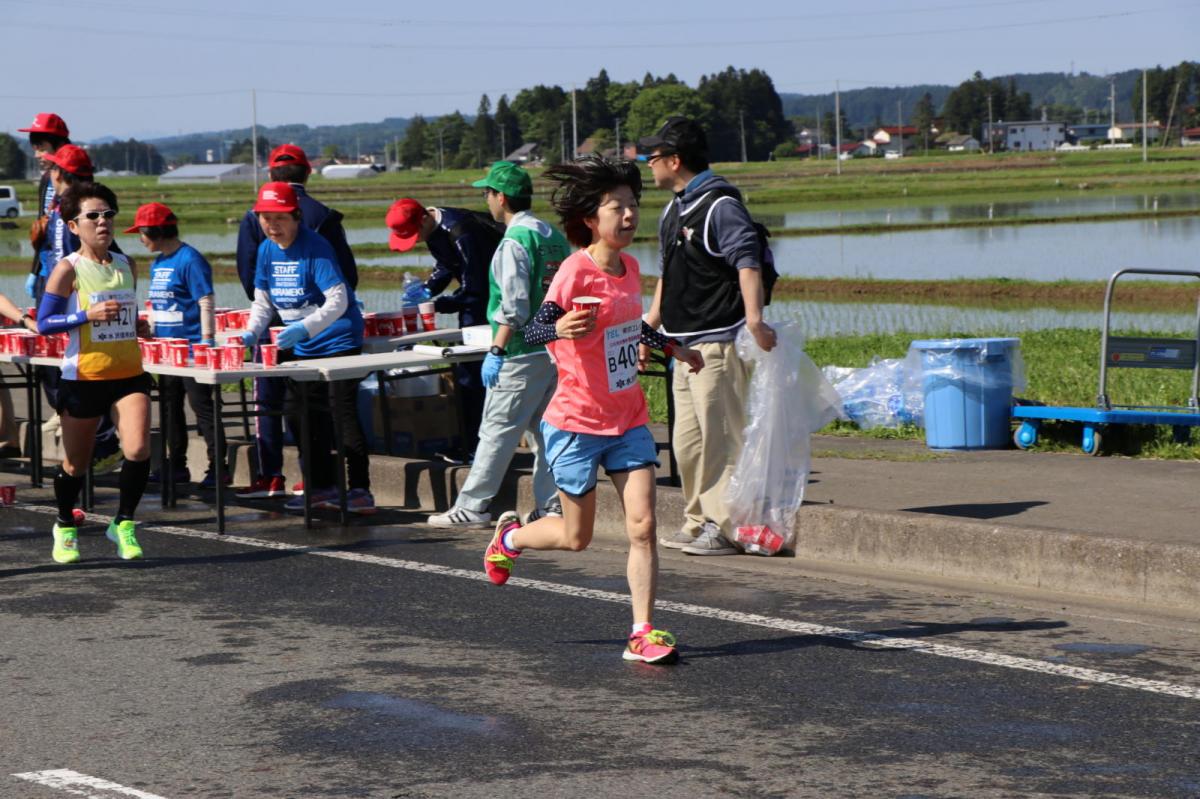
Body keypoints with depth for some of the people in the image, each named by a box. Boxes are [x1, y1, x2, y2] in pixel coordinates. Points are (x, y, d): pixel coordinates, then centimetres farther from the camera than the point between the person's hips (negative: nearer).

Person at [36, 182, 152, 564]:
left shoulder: (126, 266, 8)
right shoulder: (68, 269, -8)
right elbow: (44, 323, -11)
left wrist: (138, 327, 4)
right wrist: (88, 316, -22)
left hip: (129, 374, 3)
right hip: (83, 378, -3)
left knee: (138, 450, -16)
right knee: (75, 463, 9)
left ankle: (123, 524, 4)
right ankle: (65, 529, 33)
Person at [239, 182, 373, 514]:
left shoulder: (314, 248, -19)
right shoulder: (267, 251, 3)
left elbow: (338, 300, -26)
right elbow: (263, 301, 13)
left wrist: (304, 328, -37)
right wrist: (251, 331, -5)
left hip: (337, 341, -8)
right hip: (300, 347, 8)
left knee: (342, 412, -11)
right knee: (301, 414, 12)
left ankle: (360, 489, -8)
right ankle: (323, 487, 23)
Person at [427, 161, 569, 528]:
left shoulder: (515, 241, -14)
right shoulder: (555, 237, 11)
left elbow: (514, 305, -20)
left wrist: (497, 350, -17)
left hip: (522, 353, -8)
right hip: (555, 348, 8)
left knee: (497, 429, -3)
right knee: (543, 429, 11)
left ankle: (472, 506, 1)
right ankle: (550, 506, 10)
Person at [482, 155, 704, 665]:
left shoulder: (630, 268, 6)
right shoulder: (575, 272, -17)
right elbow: (533, 331, -27)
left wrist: (672, 348, 32)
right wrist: (558, 329, -48)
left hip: (628, 420, 6)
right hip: (577, 424, -6)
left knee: (642, 525, -6)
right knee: (576, 538, 8)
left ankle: (643, 633, -1)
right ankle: (510, 537, 38)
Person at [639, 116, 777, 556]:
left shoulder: (720, 205, -11)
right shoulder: (673, 210, 18)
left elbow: (748, 261, -21)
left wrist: (753, 317, -33)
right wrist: (649, 326, 27)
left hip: (718, 342, -10)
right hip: (685, 344, 10)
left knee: (720, 436, -9)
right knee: (688, 440, 11)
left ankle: (726, 527, -6)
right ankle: (698, 521, 20)